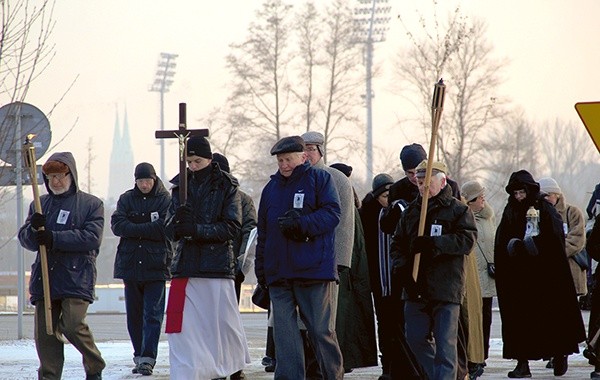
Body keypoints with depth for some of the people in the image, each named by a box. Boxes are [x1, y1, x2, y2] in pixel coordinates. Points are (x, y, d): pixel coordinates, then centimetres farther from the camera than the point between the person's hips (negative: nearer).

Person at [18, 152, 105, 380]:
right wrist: (34, 229, -13)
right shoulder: (41, 204, 17)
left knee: (73, 324, -16)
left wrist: (54, 238, -15)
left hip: (77, 277, -4)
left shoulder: (91, 204, 4)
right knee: (45, 332, 0)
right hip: (45, 278, 4)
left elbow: (92, 238, -9)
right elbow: (25, 240, 11)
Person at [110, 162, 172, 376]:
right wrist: (149, 229, -11)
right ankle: (140, 356, 16)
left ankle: (148, 358, -13)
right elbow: (117, 225, -2)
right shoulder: (126, 199, 10)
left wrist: (135, 229, -7)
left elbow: (165, 229, -11)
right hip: (130, 263, 4)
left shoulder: (165, 200, 0)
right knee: (134, 314, 7)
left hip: (156, 265, -4)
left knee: (152, 314, -9)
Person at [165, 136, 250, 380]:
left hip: (217, 265, -3)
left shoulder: (226, 187, 0)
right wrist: (177, 224, -16)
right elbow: (170, 229, 8)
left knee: (224, 322, 2)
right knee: (180, 325, -6)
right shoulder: (180, 186, 11)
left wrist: (198, 229, -17)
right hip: (186, 264, 3)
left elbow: (233, 227, -7)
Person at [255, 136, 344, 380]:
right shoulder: (271, 188, 18)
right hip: (278, 274, 5)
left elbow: (332, 214, -8)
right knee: (284, 332, 1)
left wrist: (301, 224, -20)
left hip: (313, 268, -5)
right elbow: (263, 233, 20)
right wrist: (261, 272, 15)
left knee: (321, 330, -1)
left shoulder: (319, 179, 3)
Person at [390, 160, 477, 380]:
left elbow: (467, 240, -11)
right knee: (415, 337, 5)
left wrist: (434, 244, -21)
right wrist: (402, 267, -2)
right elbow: (397, 243, 17)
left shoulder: (458, 210, 2)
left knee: (445, 341, -7)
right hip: (415, 286, 5)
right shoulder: (410, 211, 17)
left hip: (446, 286, -5)